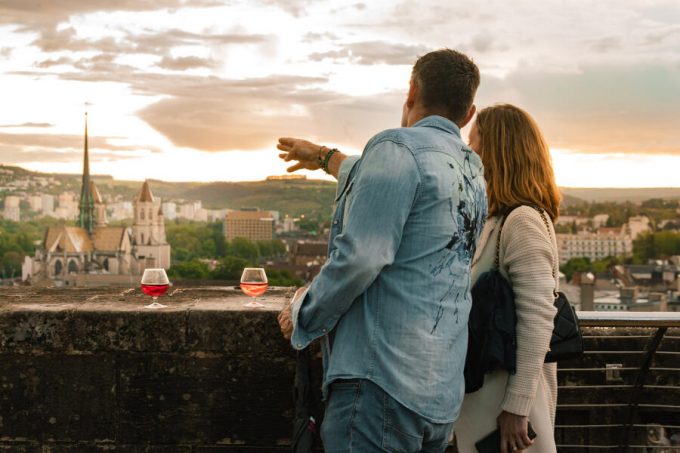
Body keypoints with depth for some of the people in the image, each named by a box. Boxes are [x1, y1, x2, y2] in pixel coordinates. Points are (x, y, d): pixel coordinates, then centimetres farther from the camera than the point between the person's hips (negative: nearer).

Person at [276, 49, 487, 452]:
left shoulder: (399, 148, -9)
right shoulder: (474, 172, 16)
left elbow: (359, 258, -19)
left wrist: (304, 314, -2)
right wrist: (324, 157, 48)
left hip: (384, 383, -9)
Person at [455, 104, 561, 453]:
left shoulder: (523, 221, -17)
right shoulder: (496, 219, 11)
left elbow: (538, 320, -22)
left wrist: (517, 407, -23)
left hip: (505, 393, -9)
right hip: (483, 389, 9)